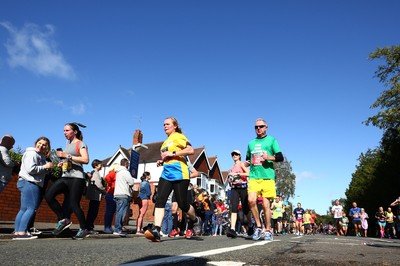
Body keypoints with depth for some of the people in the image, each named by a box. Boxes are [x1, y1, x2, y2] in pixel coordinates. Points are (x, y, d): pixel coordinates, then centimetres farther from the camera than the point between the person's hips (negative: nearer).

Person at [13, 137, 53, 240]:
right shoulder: (31, 153, -8)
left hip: (33, 184, 10)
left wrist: (48, 168, 2)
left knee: (24, 209, 8)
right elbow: (30, 169, -19)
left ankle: (17, 232, 10)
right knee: (31, 208, -12)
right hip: (29, 183, -10)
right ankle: (21, 232, -13)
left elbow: (41, 171, 21)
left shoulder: (41, 156, 22)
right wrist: (45, 167, -12)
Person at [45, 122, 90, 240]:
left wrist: (67, 156, -17)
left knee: (74, 204, -8)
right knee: (48, 195, -11)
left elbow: (85, 160, -17)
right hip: (65, 177, 8)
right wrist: (62, 163, 14)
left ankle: (83, 229, 9)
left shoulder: (81, 144, -1)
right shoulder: (68, 144, 22)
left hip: (77, 177, -8)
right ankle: (63, 220, 1)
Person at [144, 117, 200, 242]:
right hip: (166, 174, 7)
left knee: (182, 204, -2)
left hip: (179, 174, -7)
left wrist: (173, 153, -17)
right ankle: (156, 230, -20)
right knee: (160, 200, -13)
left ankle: (194, 220, 27)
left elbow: (191, 150, -16)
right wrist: (162, 161, 14)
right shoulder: (165, 142, 23)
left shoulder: (178, 136, -2)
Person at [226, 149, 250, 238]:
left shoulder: (242, 164, 3)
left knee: (245, 209, 2)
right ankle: (232, 229, -22)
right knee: (233, 208, -12)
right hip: (234, 188, 4)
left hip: (243, 187, -4)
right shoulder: (232, 167, 20)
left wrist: (237, 174, -15)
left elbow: (248, 173, -12)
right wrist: (230, 179, 8)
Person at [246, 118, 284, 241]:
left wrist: (269, 157, -14)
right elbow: (247, 159, 28)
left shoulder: (271, 140, 8)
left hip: (267, 177, -3)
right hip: (253, 177, 3)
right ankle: (258, 226, 5)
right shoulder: (251, 143, 19)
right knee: (251, 200, -14)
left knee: (266, 204, -2)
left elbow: (280, 157, 3)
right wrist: (248, 162, 5)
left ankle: (268, 231, 14)